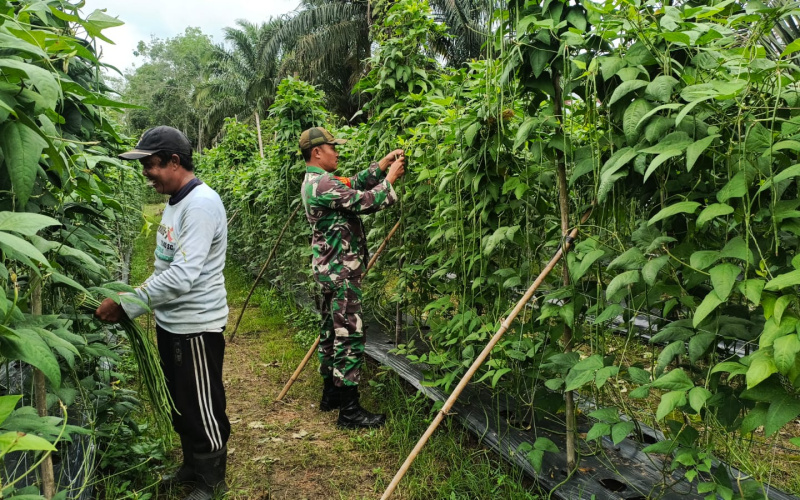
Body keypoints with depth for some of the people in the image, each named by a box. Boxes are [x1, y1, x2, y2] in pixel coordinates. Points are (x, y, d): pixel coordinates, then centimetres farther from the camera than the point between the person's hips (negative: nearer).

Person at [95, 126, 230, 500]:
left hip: (196, 325, -9)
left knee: (202, 406, 6)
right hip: (171, 321, 9)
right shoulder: (175, 201, 9)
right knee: (180, 402, 22)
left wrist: (126, 305, -24)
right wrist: (131, 299, 11)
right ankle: (192, 467, 40)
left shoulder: (201, 204, -22)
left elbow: (183, 274, -29)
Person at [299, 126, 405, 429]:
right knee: (350, 337, -7)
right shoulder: (323, 184, -18)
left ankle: (331, 394, 27)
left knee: (332, 332, 16)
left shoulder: (315, 182, 14)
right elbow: (365, 202, -20)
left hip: (331, 269, 11)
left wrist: (382, 165, 7)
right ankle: (349, 410, -2)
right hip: (341, 271, -11)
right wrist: (390, 180, -7)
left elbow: (356, 184, 14)